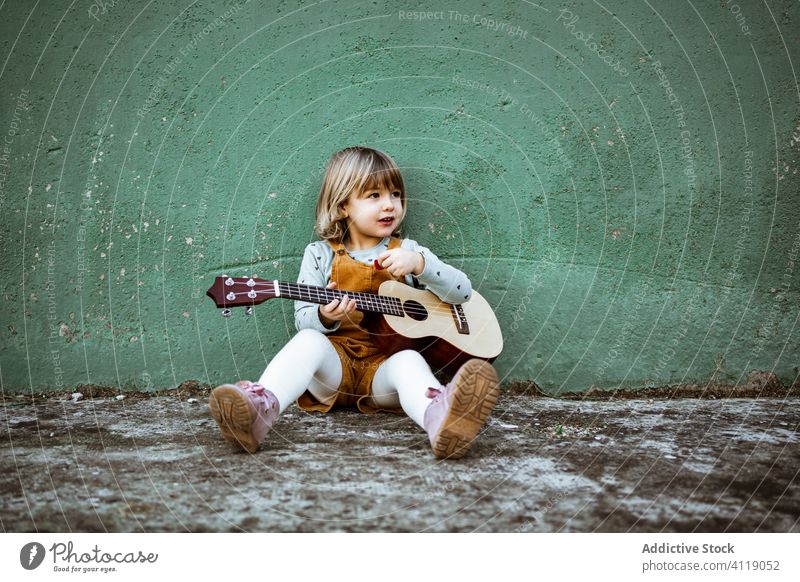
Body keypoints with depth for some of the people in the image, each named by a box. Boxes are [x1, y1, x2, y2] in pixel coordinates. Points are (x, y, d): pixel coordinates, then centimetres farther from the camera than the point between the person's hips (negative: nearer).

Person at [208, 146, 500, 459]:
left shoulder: (407, 251, 12)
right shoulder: (320, 255, 9)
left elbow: (462, 291, 3)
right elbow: (303, 319, 4)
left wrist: (419, 264, -14)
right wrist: (324, 317, -21)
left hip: (387, 363, 0)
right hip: (334, 361, 0)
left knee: (409, 361, -33)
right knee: (309, 342, -31)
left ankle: (438, 418, -68)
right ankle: (261, 406, -58)